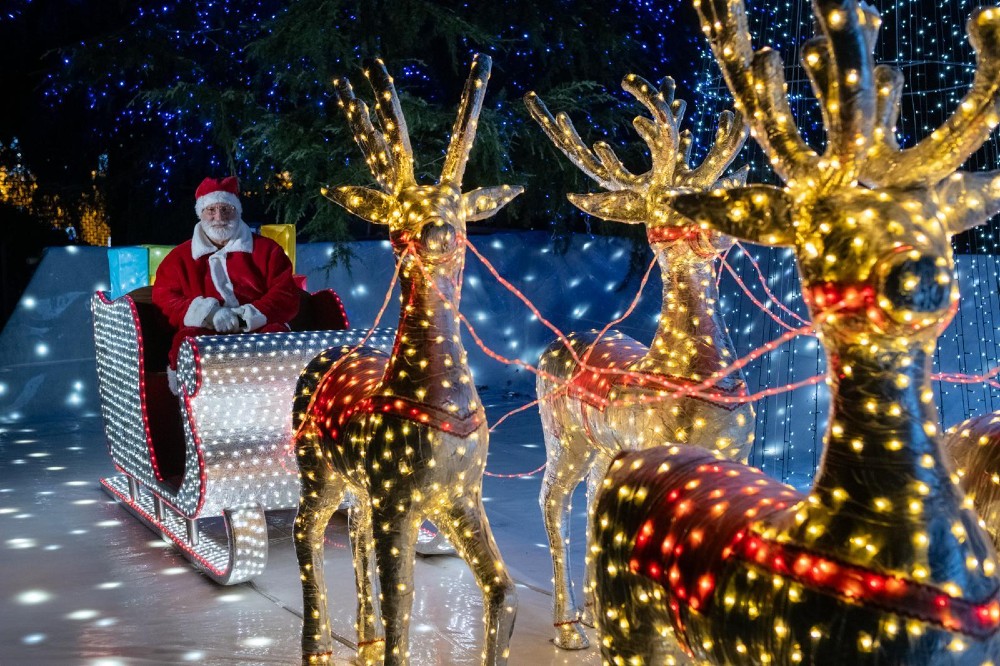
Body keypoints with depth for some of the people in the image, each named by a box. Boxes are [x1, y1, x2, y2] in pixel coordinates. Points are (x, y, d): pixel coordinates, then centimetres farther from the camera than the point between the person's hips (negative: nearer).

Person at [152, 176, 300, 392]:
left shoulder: (266, 249, 19)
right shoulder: (180, 256, 21)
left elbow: (287, 295, 8)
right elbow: (163, 297, 8)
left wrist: (247, 316, -11)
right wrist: (209, 313, -12)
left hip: (258, 328, 0)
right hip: (205, 331, 0)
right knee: (188, 341, -34)